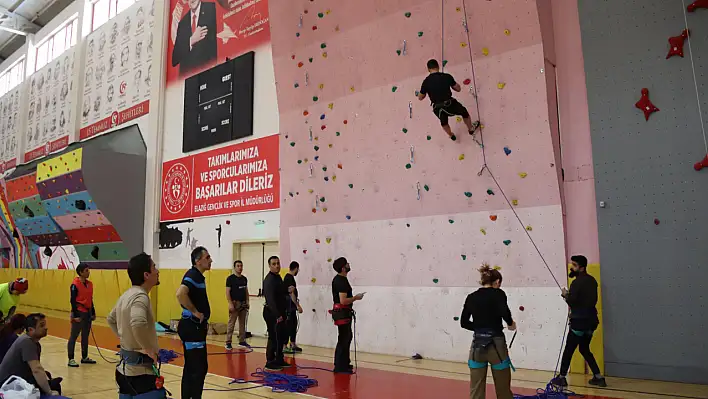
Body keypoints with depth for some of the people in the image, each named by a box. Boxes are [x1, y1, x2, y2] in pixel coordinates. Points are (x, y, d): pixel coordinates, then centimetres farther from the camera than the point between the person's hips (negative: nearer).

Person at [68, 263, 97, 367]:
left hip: (88, 313, 7)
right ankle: (71, 359, 6)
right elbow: (73, 301, -13)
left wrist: (93, 312, 14)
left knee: (85, 336, 14)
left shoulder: (90, 284, 9)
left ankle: (85, 357, 23)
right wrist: (75, 315, -16)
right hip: (79, 313, -7)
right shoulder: (75, 285, -12)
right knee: (74, 336, 1)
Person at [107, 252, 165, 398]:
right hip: (139, 372, -10)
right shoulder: (140, 296, -20)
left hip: (125, 367, 10)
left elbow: (111, 319, 26)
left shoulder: (128, 295, 10)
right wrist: (150, 350, -25)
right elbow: (138, 324, -39)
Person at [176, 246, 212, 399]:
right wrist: (195, 312, -23)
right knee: (198, 368, -5)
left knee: (191, 367, 16)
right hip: (191, 327, -10)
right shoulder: (192, 275, -17)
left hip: (196, 327, 10)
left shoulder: (198, 276, 13)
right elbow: (180, 294, -35)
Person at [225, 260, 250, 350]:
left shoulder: (244, 279, 13)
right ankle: (228, 342, 0)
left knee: (242, 323, 10)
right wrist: (230, 303, -16)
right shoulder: (230, 278, -5)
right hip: (234, 303, -6)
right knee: (231, 323, -5)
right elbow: (227, 292, -9)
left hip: (243, 303, 6)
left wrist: (248, 302, 9)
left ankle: (242, 340, 19)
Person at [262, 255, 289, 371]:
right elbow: (270, 299, -26)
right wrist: (277, 315, -29)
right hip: (272, 313, -10)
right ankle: (270, 363, 3)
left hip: (279, 313, 10)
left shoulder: (278, 277, 13)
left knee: (281, 337, 15)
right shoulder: (269, 280, -17)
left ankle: (279, 360, 26)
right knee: (273, 338, -5)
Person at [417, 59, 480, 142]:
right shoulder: (447, 76, -10)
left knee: (444, 122, 36)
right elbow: (458, 89, 2)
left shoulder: (426, 82, -7)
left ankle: (451, 135, 60)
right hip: (450, 105, -2)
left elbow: (420, 97, 5)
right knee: (464, 112, 31)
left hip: (438, 109, 2)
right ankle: (471, 129, 53)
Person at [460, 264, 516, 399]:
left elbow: (464, 322, 11)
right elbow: (504, 312, -21)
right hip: (496, 345, -3)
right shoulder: (498, 293, -3)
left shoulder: (471, 297, 8)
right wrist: (511, 323, -2)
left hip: (477, 346, 4)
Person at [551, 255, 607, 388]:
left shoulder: (577, 282, -17)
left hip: (580, 321, -8)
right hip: (591, 320, 8)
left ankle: (561, 378, 9)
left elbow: (571, 302, -21)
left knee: (568, 350, 2)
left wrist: (565, 295, -2)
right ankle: (598, 377, 17)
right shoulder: (592, 281, 9)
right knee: (584, 349, 20)